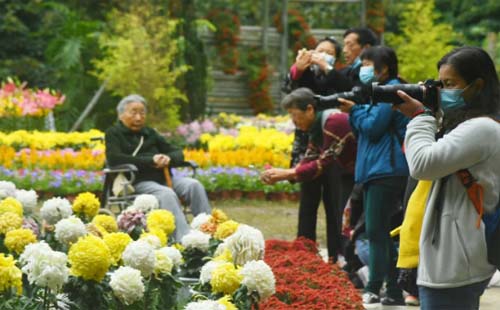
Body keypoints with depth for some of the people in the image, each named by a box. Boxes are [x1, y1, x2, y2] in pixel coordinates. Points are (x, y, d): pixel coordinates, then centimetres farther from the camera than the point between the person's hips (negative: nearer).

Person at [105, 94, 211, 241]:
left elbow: (178, 153, 21)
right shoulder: (114, 134, 9)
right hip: (137, 181, -5)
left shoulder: (150, 133, 25)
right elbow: (113, 158, -11)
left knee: (194, 185, -23)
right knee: (167, 194, -35)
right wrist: (150, 161, -14)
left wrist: (169, 159, -6)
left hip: (162, 177, 6)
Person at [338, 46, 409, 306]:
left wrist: (354, 109, -2)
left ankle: (374, 289, -8)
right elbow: (362, 130, 21)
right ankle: (393, 291, 13)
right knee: (380, 233, 10)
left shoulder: (391, 91, -10)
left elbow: (373, 127, -16)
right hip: (375, 170, 10)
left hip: (386, 170, -10)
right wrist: (353, 112, 5)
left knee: (376, 231, -10)